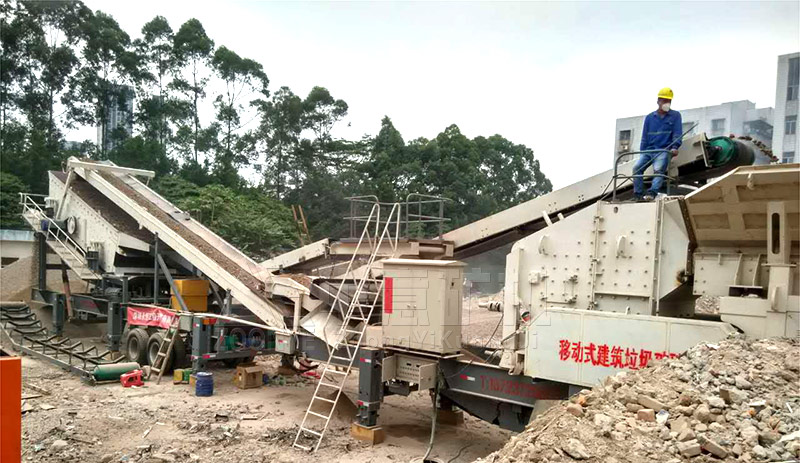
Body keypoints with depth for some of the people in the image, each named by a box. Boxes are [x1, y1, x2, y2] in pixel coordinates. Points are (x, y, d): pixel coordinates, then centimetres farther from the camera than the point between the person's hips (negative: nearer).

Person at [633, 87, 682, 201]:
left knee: (658, 169, -28)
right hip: (648, 150, 3)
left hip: (664, 150, -3)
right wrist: (642, 152, 10)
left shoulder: (675, 115, 11)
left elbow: (677, 134, 3)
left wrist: (675, 147, -14)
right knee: (637, 167, -19)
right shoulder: (649, 117, 17)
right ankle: (638, 195, -21)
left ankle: (652, 193, -45)